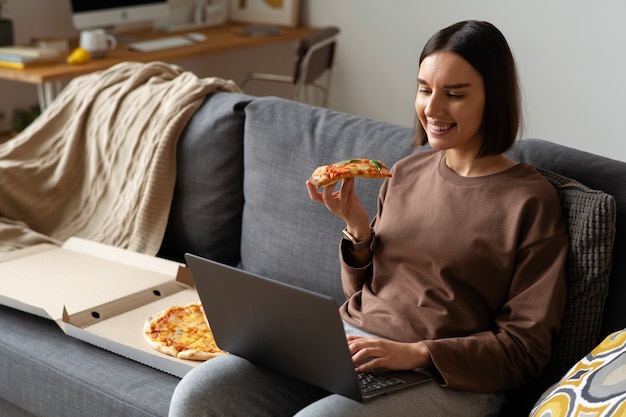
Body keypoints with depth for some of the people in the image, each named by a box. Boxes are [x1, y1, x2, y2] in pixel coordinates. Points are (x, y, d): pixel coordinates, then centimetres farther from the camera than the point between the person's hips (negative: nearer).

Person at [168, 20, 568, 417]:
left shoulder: (531, 201, -6)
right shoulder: (406, 173, 12)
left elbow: (525, 348, -7)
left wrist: (418, 353, -19)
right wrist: (357, 227, -2)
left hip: (448, 378, -5)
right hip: (347, 343, 6)